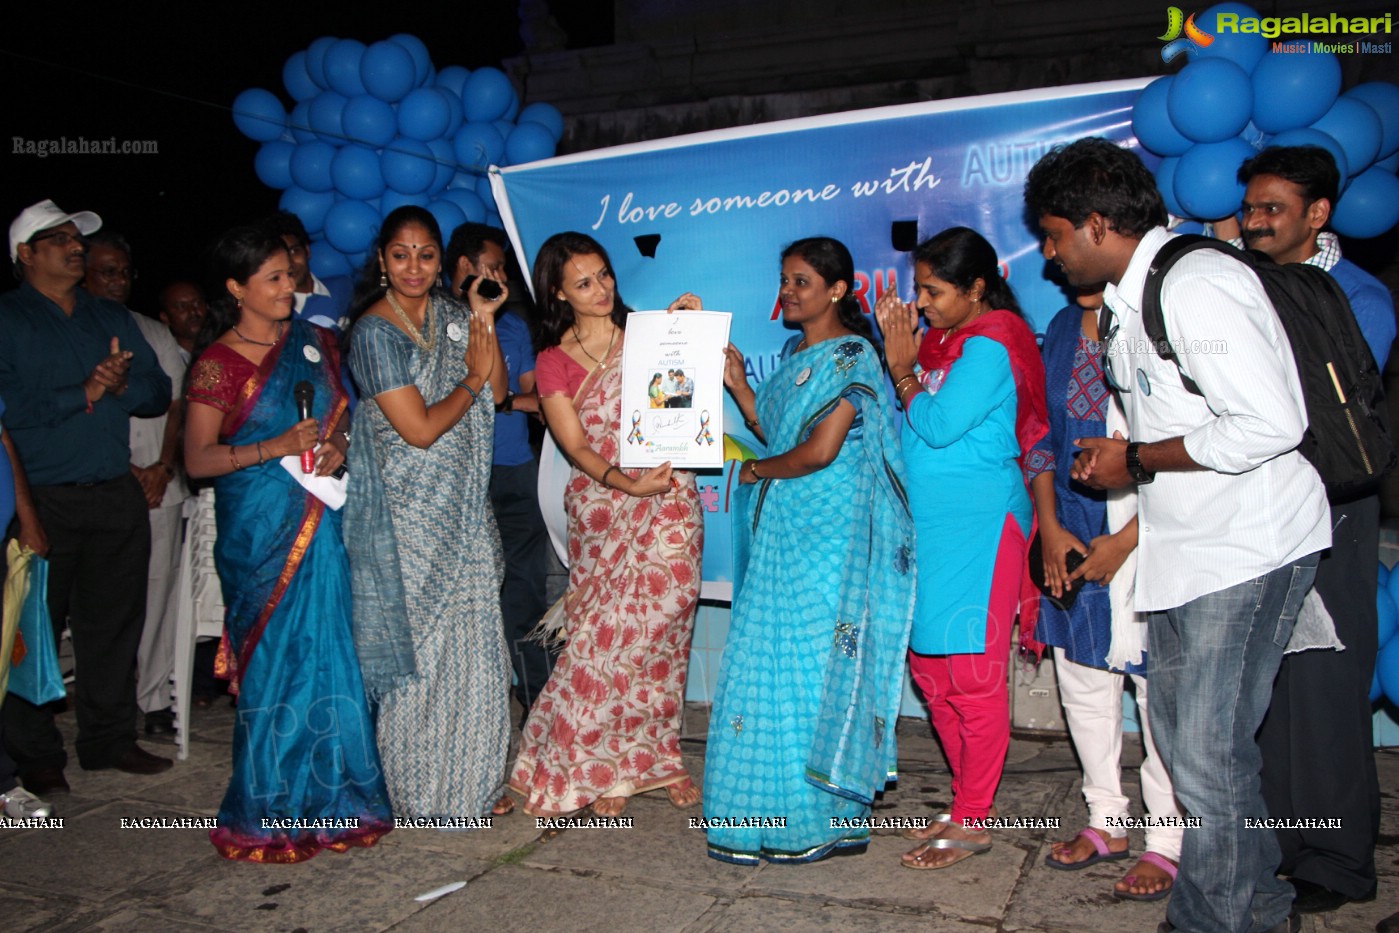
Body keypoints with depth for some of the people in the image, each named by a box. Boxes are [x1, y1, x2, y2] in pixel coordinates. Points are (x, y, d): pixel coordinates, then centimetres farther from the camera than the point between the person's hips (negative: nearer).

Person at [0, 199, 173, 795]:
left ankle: (110, 739, 22)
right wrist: (83, 394, -14)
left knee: (115, 622, 10)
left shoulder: (112, 318, 16)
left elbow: (159, 392, 11)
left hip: (116, 495, 5)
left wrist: (123, 384, -9)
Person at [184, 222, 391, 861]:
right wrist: (275, 448, -18)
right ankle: (274, 812, 14)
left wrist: (337, 447, -2)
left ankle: (330, 795, 18)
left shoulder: (314, 342, 9)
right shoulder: (218, 363, -4)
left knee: (328, 652, 5)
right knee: (277, 659, 0)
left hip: (321, 520, 4)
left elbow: (343, 413, 19)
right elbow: (197, 459, -6)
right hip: (260, 527, -4)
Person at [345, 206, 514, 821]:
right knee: (421, 645, 2)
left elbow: (496, 393, 7)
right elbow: (419, 428, -16)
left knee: (472, 638, 8)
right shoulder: (376, 331, -11)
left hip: (465, 506, 6)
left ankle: (472, 781, 23)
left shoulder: (451, 315, 9)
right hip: (409, 511, -6)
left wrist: (485, 323, -3)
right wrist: (472, 378, -4)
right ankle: (421, 794, 18)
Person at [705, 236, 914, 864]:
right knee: (777, 664, 8)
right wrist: (737, 384, 9)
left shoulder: (851, 355, -10)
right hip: (783, 531, 8)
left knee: (812, 664, -4)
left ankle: (820, 820, 7)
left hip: (827, 535, -8)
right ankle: (783, 813, 18)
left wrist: (757, 471, -3)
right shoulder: (795, 351, 17)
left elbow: (820, 451, -18)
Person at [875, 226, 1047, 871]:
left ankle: (972, 822, 8)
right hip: (930, 528, 10)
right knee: (930, 668, 13)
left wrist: (901, 367, -8)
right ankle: (968, 800, 27)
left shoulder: (989, 347, -12)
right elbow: (904, 421, 13)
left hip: (977, 529, -10)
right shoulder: (941, 340, 15)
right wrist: (895, 343, 7)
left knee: (972, 675, -3)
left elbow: (938, 425, -18)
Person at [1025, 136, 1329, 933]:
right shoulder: (1130, 302, 13)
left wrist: (1136, 461, -16)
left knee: (1208, 751, -6)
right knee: (1182, 737, 15)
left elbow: (1270, 424, -25)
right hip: (1183, 550, 10)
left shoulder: (1195, 286, -18)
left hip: (1247, 548, -10)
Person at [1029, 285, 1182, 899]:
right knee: (1081, 674, 12)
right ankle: (1107, 822, 28)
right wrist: (1050, 527, 3)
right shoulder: (1062, 329, 10)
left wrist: (1124, 541, -13)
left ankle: (1168, 842, 14)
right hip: (1073, 533, 6)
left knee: (1160, 686, -2)